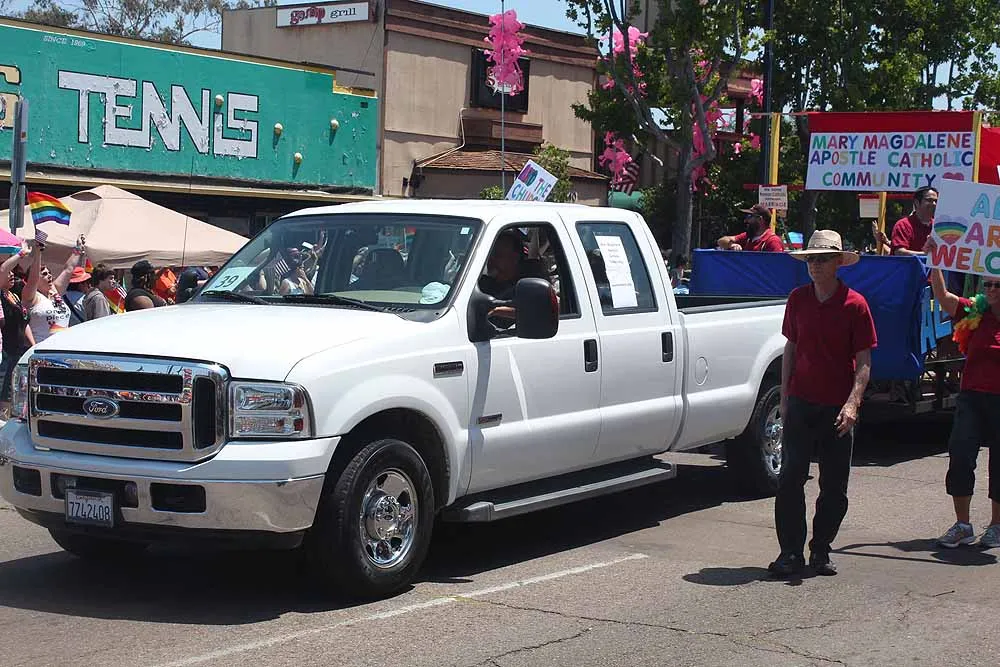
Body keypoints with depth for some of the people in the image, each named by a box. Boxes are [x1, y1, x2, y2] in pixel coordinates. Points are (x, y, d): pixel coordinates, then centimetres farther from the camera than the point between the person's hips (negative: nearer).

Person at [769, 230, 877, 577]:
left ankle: (821, 550, 18)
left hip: (838, 408, -2)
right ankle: (791, 551, 3)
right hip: (801, 403, 2)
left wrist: (852, 404, -18)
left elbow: (864, 362, -6)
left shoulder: (855, 305, -5)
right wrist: (784, 397, 10)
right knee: (790, 479, -3)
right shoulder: (798, 299, 6)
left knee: (834, 486, 5)